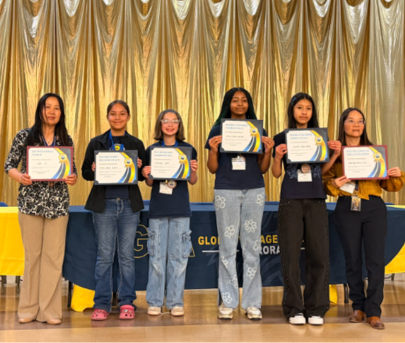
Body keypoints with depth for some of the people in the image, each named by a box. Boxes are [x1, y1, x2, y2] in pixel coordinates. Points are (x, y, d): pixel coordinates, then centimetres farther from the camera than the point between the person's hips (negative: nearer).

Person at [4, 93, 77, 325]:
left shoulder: (66, 140, 8)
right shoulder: (24, 136, 2)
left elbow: (73, 171, 11)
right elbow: (10, 165, 2)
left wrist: (72, 178, -11)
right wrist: (19, 176, -19)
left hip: (58, 203, 1)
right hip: (30, 201, -1)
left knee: (54, 256, 1)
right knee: (32, 254, 5)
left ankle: (50, 310, 9)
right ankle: (29, 308, 17)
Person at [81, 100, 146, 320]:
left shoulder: (137, 144, 9)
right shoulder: (96, 143, 7)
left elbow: (143, 176, 8)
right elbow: (85, 172, 6)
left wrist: (139, 168, -13)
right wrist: (94, 170, -15)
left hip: (129, 204, 1)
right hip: (104, 203, -1)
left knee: (127, 255, 5)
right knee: (104, 256, 2)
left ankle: (126, 303, 14)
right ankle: (102, 304, 11)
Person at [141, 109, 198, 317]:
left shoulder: (188, 149, 5)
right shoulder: (152, 150, 6)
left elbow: (193, 181, 7)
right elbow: (150, 183, 9)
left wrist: (193, 171, -14)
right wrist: (147, 175, -12)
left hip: (180, 209, 0)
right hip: (158, 208, 0)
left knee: (178, 256, 3)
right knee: (157, 255, 2)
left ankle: (176, 302, 13)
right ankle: (154, 302, 13)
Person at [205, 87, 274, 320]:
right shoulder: (218, 130, 7)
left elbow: (263, 169, 9)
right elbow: (212, 169, 5)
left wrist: (268, 151, -7)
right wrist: (213, 150, -11)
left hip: (254, 191, 1)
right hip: (226, 191, -1)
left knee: (252, 247, 3)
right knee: (228, 247, 1)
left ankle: (252, 303, 10)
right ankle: (228, 302, 10)